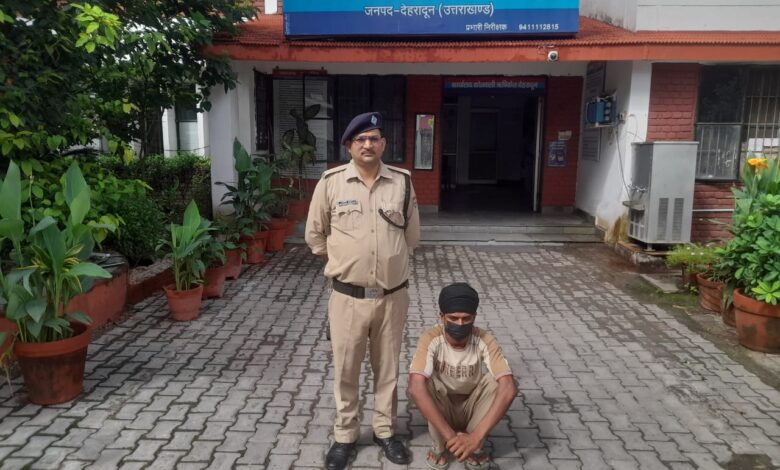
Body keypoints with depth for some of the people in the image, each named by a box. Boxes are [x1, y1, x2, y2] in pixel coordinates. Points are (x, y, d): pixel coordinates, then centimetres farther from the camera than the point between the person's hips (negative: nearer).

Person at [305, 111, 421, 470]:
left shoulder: (402, 182, 0)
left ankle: (386, 431, 34)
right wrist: (342, 261, 9)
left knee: (387, 367, 15)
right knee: (345, 369, 11)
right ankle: (344, 436, 30)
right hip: (348, 296, -1)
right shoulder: (331, 182, -5)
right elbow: (315, 235, 6)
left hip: (392, 295, 1)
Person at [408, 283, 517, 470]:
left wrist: (476, 437, -45)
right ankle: (439, 447, -9)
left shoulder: (484, 340, -23)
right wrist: (449, 435, -46)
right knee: (422, 382, -33)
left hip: (472, 408, 2)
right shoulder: (431, 339, -27)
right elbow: (416, 388, -41)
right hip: (440, 408, -1)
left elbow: (509, 388, -35)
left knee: (498, 381, -28)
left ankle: (474, 449, -9)